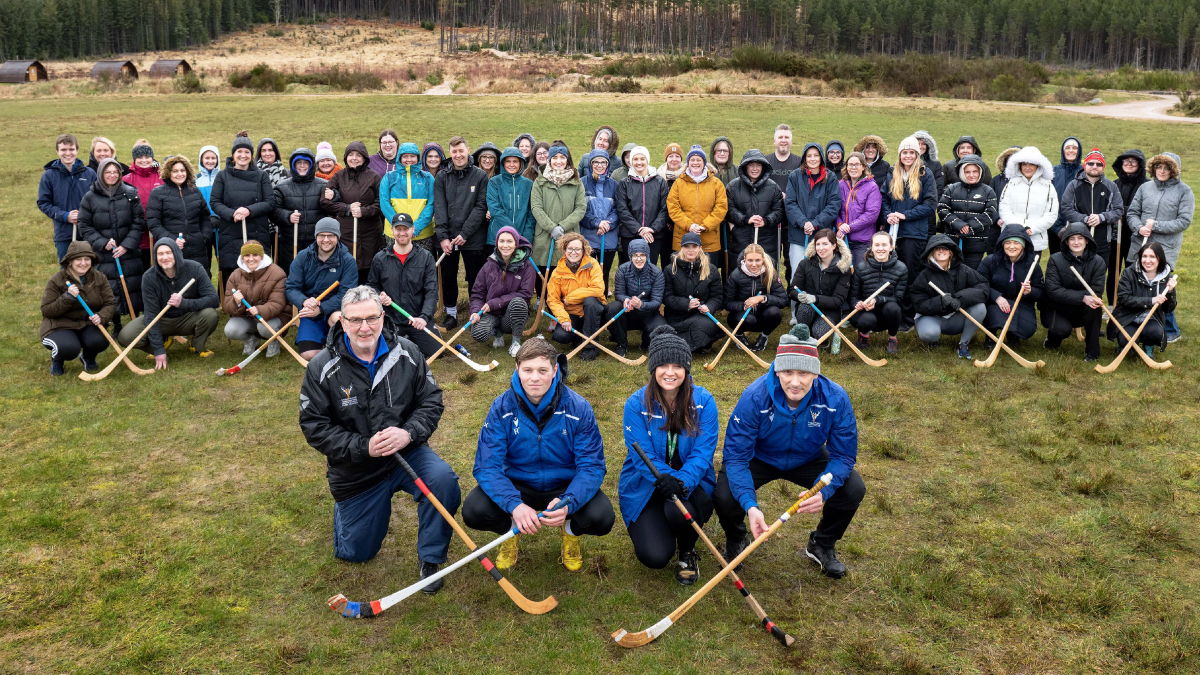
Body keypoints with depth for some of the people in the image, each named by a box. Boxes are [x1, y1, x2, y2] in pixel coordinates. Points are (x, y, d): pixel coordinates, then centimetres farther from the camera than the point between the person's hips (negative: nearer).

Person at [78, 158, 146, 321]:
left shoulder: (130, 194, 2)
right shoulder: (90, 197, 1)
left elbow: (138, 223, 1)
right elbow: (84, 226, 3)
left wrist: (127, 245, -9)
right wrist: (102, 243, -10)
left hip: (129, 254, 0)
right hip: (103, 256, 0)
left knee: (133, 289, 3)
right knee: (109, 294, 0)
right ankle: (116, 327, 14)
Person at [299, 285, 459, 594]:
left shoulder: (406, 353, -9)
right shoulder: (322, 368, -14)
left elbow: (432, 401, -5)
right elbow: (314, 427, -13)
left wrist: (408, 432, -24)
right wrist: (364, 447, -24)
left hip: (407, 453, 1)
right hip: (355, 472, 0)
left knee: (443, 479, -32)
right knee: (356, 554, 11)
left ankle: (430, 559, -9)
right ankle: (344, 505, 45)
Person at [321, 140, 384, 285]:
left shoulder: (374, 177, 6)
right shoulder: (339, 177, 12)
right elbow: (324, 202, 4)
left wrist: (363, 211, -13)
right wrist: (347, 208, -6)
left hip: (369, 234, -1)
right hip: (344, 233, 1)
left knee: (366, 275, -4)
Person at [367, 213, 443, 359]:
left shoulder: (426, 257, -1)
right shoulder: (380, 258, 2)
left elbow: (431, 291, -7)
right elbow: (371, 285, 14)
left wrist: (424, 317, -22)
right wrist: (379, 296, -10)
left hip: (418, 318, 0)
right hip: (390, 319, 1)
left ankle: (411, 339, 24)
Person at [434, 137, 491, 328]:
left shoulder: (480, 176, 0)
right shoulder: (442, 178, 6)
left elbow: (481, 207, -6)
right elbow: (439, 209, 0)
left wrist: (465, 233, -14)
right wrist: (442, 236, -11)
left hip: (473, 239, -2)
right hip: (446, 238, 2)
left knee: (475, 278, 4)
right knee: (448, 277, 10)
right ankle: (451, 314, 23)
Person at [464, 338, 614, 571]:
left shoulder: (578, 408, -18)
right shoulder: (502, 408, -16)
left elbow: (592, 466, -18)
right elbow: (487, 465, -19)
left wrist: (567, 503, -38)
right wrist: (514, 504, -38)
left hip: (565, 486, 0)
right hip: (516, 485, 1)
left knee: (601, 518, -30)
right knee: (473, 512, -28)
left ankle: (571, 531, 10)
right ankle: (511, 531, 10)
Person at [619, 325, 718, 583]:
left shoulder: (703, 401, -8)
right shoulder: (636, 404, -10)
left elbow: (703, 452, -14)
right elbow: (641, 455, -15)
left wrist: (683, 482, -33)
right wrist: (665, 479, -35)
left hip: (692, 482, 0)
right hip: (645, 485, 0)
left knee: (678, 511, -36)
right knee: (655, 557, -19)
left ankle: (687, 552, 1)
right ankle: (652, 528, 21)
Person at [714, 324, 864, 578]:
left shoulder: (835, 398, -28)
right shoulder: (755, 397, -33)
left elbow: (843, 456, -19)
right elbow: (736, 455, -28)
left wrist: (823, 492, -39)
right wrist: (750, 505, -43)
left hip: (807, 460, 2)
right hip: (759, 459, -2)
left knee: (854, 489, -22)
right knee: (724, 496, -28)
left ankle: (822, 545, 11)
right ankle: (735, 541, 11)